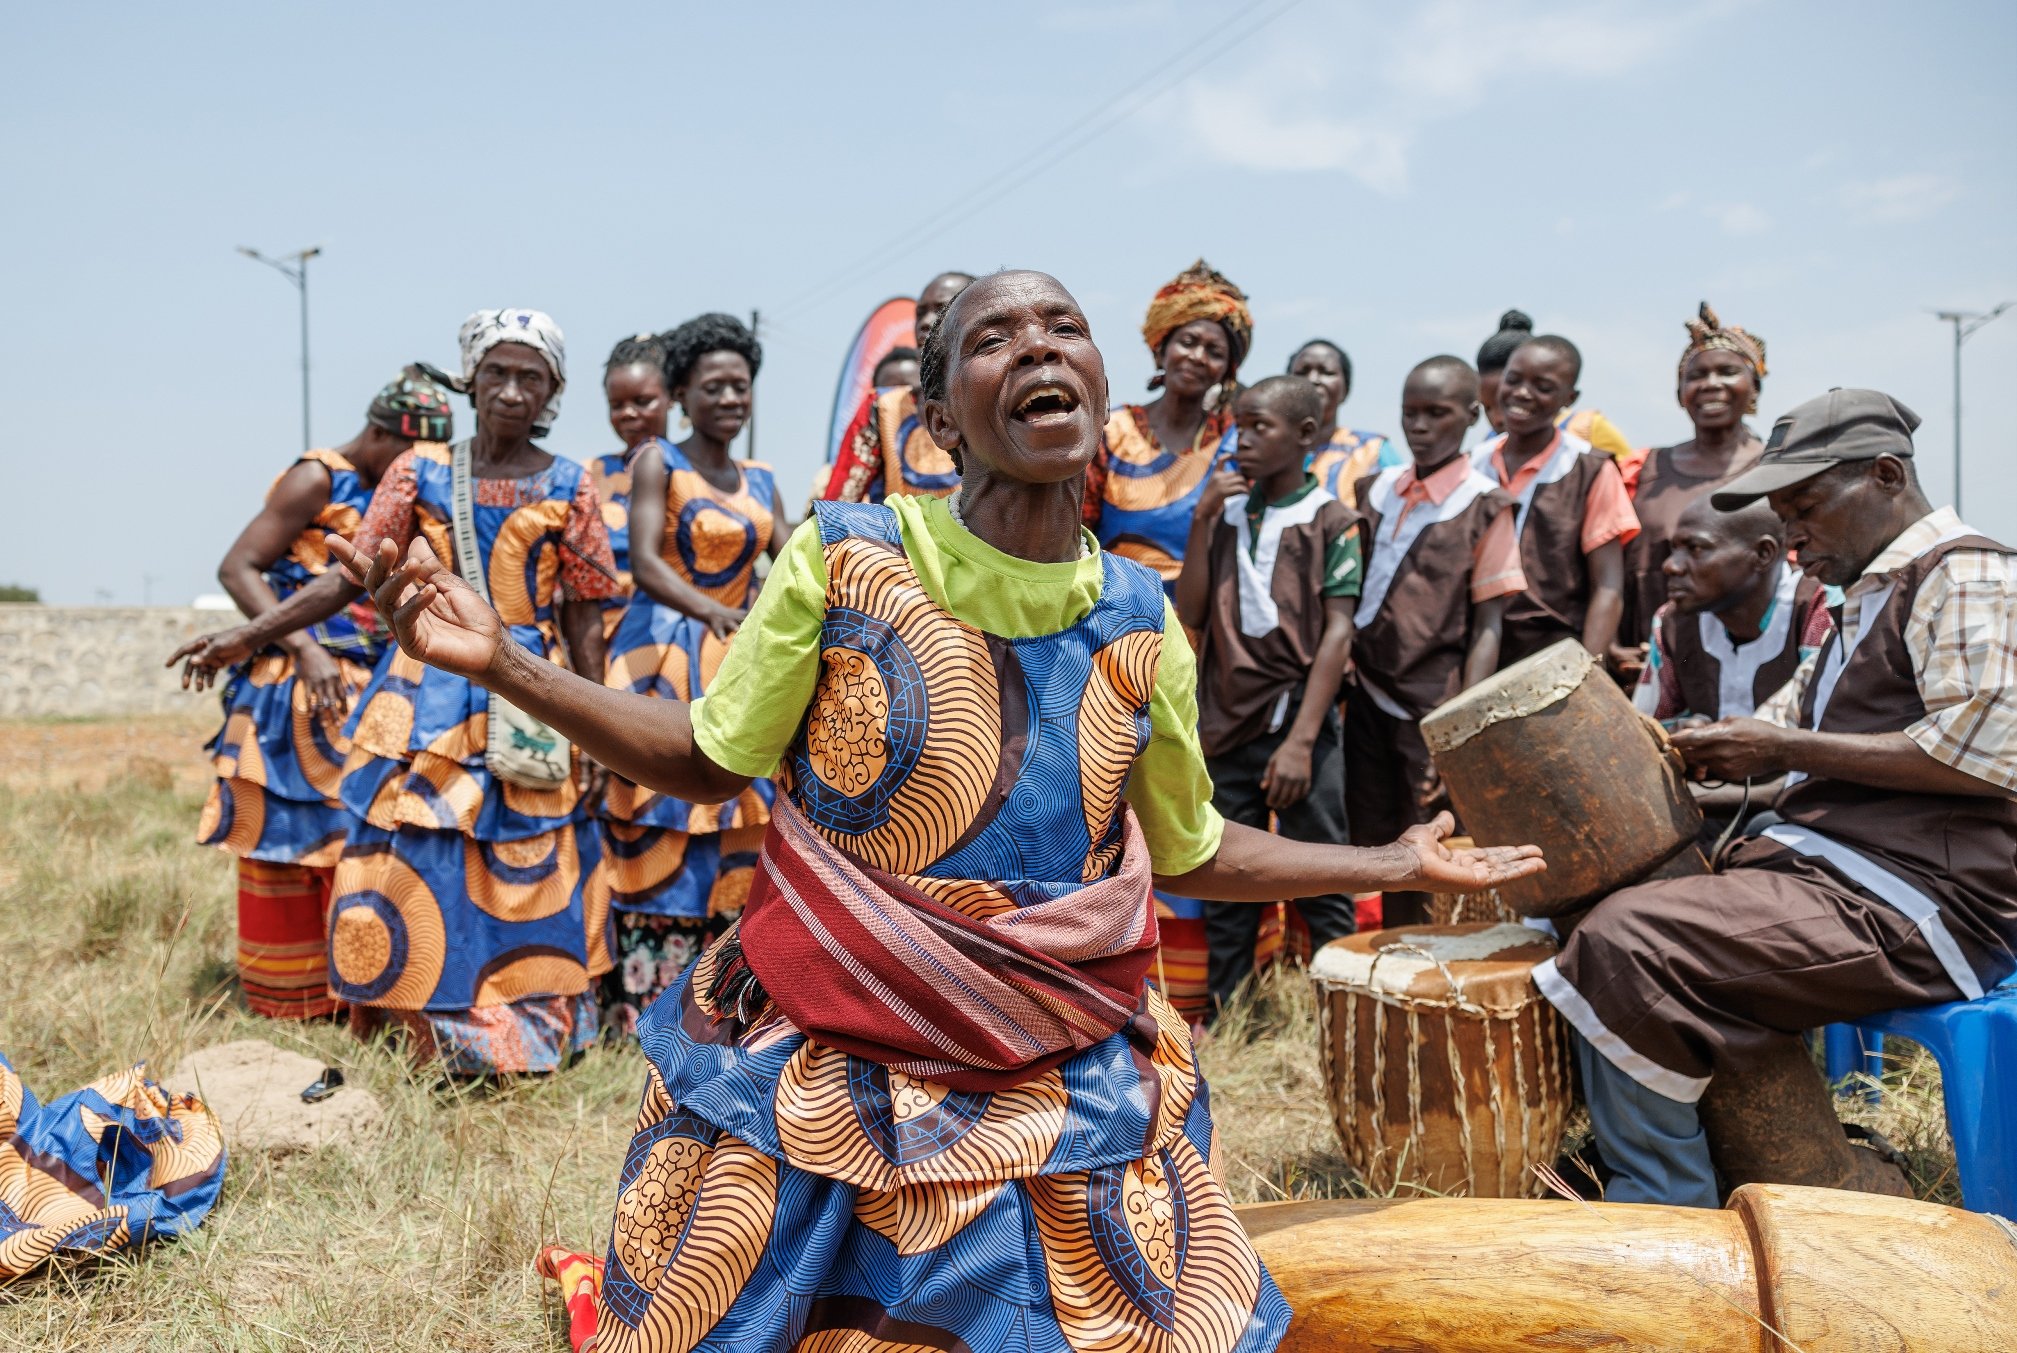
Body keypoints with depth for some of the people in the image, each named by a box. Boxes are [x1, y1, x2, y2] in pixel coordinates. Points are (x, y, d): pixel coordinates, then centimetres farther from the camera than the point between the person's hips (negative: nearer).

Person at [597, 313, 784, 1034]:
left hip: (734, 664, 6)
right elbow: (645, 562, -14)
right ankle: (636, 997, -2)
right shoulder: (657, 461, -2)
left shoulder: (760, 481, 15)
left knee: (728, 824, 5)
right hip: (661, 657, -6)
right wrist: (712, 611, -30)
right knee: (658, 820, -7)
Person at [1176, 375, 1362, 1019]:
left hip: (1298, 723, -4)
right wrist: (1201, 520, -4)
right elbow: (1191, 615, 5)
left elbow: (1338, 632, -8)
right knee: (1225, 891, 9)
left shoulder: (1331, 521, -2)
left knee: (1322, 891, 2)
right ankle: (1219, 1028, 18)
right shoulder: (1227, 512, 10)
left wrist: (1301, 739, -15)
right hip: (1227, 725, 4)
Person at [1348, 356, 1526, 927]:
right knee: (1372, 853, 10)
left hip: (1429, 712, -4)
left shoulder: (1483, 506, -5)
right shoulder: (1377, 488, 8)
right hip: (1367, 699, 4)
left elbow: (1487, 627, -8)